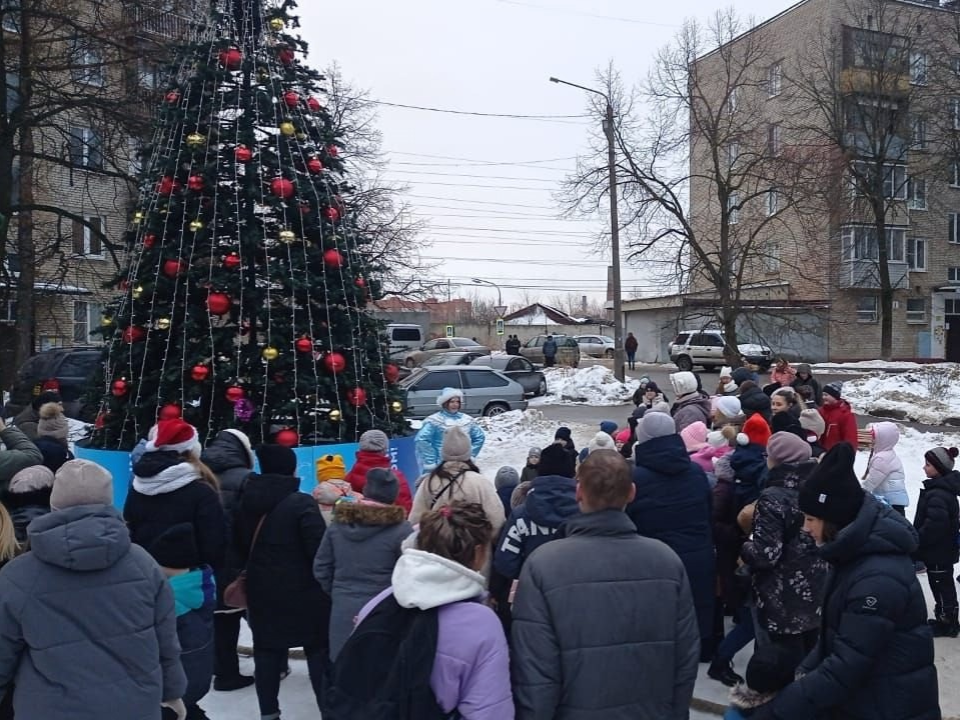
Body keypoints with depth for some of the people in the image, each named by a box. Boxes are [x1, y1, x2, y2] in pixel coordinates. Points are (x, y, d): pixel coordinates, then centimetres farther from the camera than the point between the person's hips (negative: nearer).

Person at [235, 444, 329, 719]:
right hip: (302, 592, -5)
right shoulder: (301, 502, -17)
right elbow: (320, 549, -19)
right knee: (318, 652, 6)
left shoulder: (247, 501, 3)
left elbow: (242, 545, 13)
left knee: (267, 652, 13)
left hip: (262, 591, 5)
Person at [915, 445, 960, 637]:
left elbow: (935, 524, -32)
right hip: (943, 549, 10)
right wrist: (918, 540, 18)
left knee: (941, 586, 4)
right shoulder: (945, 488, 7)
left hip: (938, 552, -10)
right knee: (944, 585, 20)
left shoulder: (938, 494, -27)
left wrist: (916, 542, -19)